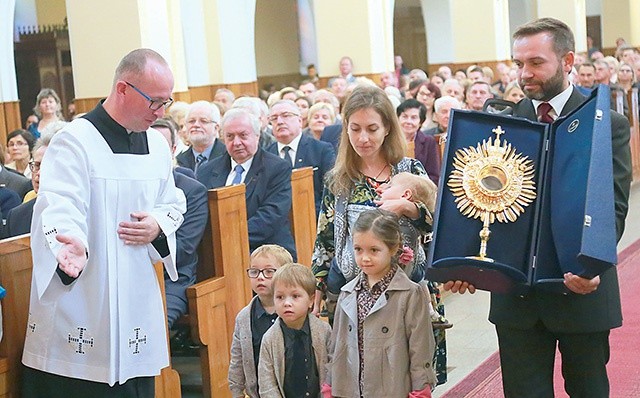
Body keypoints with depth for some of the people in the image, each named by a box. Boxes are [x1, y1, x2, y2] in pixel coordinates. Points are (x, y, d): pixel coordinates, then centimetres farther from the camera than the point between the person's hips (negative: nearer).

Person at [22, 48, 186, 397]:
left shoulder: (156, 144, 12)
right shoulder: (74, 141, -11)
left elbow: (173, 203, 22)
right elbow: (59, 209, -23)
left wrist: (159, 225, -1)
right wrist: (73, 244, -44)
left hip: (138, 301, 7)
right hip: (80, 307, -6)